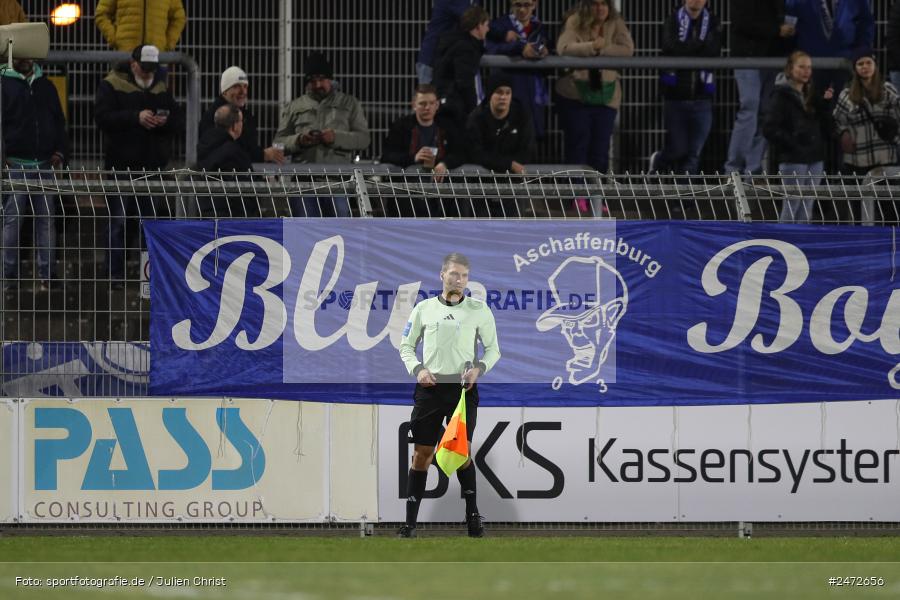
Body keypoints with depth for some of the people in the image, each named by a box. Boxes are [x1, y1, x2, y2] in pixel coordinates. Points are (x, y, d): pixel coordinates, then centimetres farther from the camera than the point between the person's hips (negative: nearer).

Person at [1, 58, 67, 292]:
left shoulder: (46, 86, 14)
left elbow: (59, 122, 20)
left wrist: (60, 151, 6)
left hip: (44, 165, 4)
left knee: (46, 220, 3)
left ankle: (46, 275, 7)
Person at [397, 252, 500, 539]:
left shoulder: (479, 310, 4)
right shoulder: (424, 308, 6)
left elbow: (493, 349, 9)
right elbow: (406, 346, 12)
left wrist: (479, 368, -10)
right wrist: (418, 369, -6)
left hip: (463, 387, -1)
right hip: (430, 387, 1)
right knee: (421, 454, 0)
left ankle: (472, 515, 12)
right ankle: (409, 523, 3)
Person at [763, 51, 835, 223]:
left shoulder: (811, 95, 14)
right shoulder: (782, 95, -5)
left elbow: (827, 126, 10)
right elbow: (770, 128, -12)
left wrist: (825, 104, -3)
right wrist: (792, 143, -16)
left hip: (814, 157, 6)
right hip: (793, 159, -6)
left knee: (807, 207, 8)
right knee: (792, 206, -6)